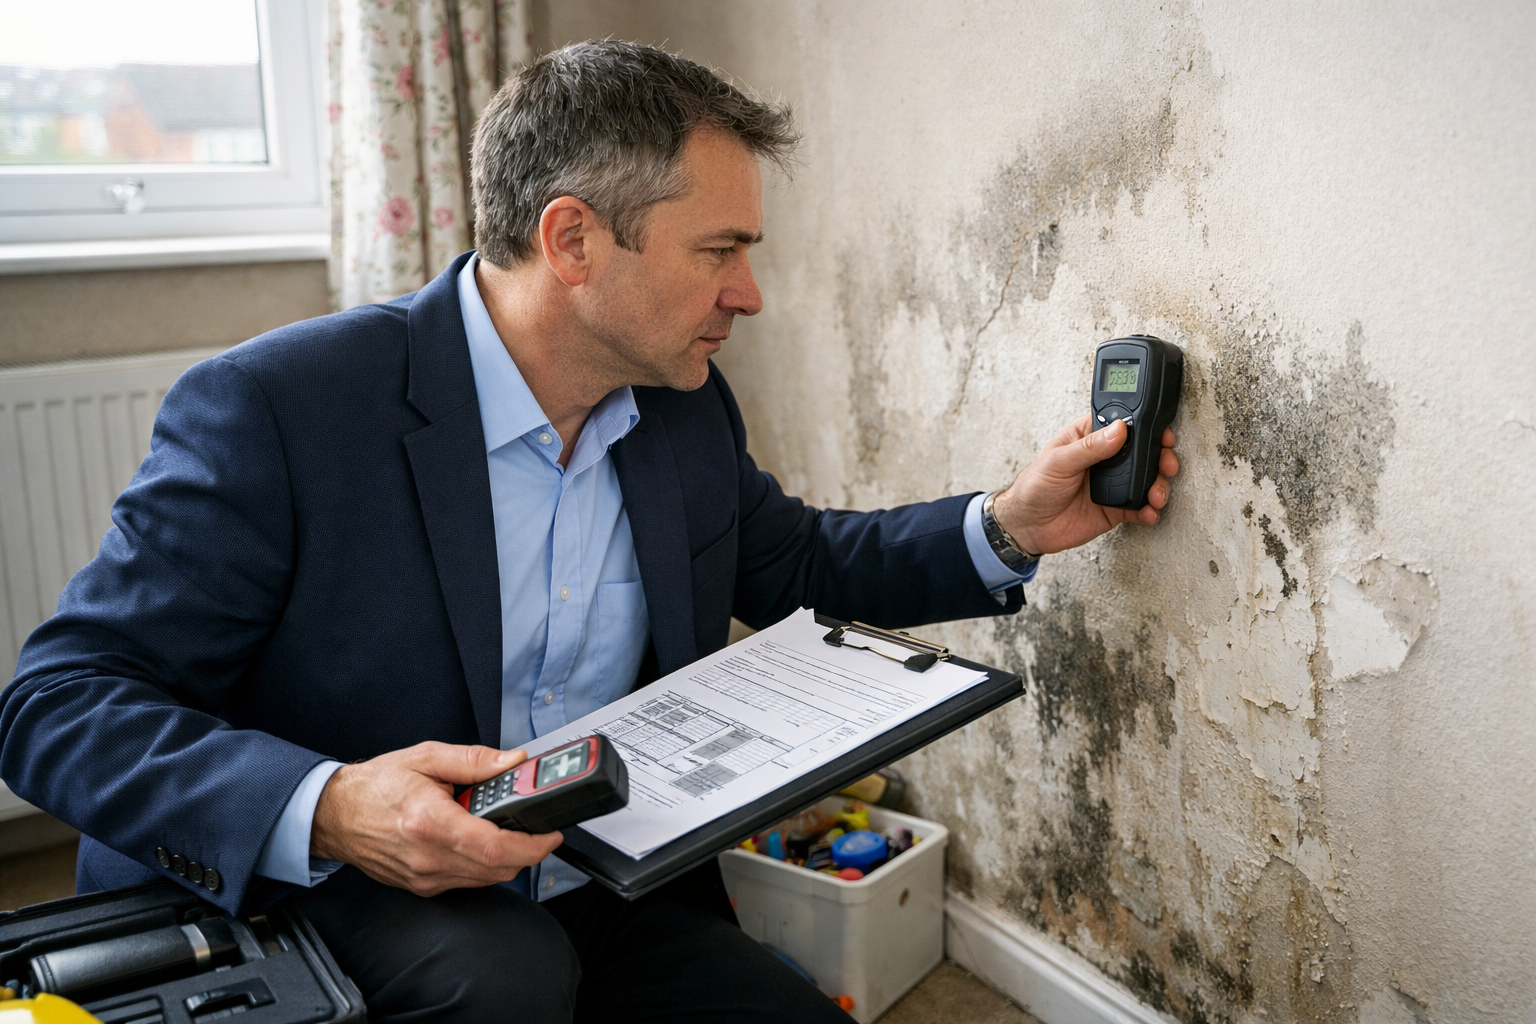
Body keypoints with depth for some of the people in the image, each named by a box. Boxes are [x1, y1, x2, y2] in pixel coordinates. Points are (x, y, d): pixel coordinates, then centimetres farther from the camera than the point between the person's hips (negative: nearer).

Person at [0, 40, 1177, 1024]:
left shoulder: (686, 409, 1)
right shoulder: (274, 408, -19)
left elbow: (795, 562, 17)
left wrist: (1008, 527, 2)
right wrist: (324, 812, -34)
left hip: (610, 903, 6)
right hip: (305, 917, -5)